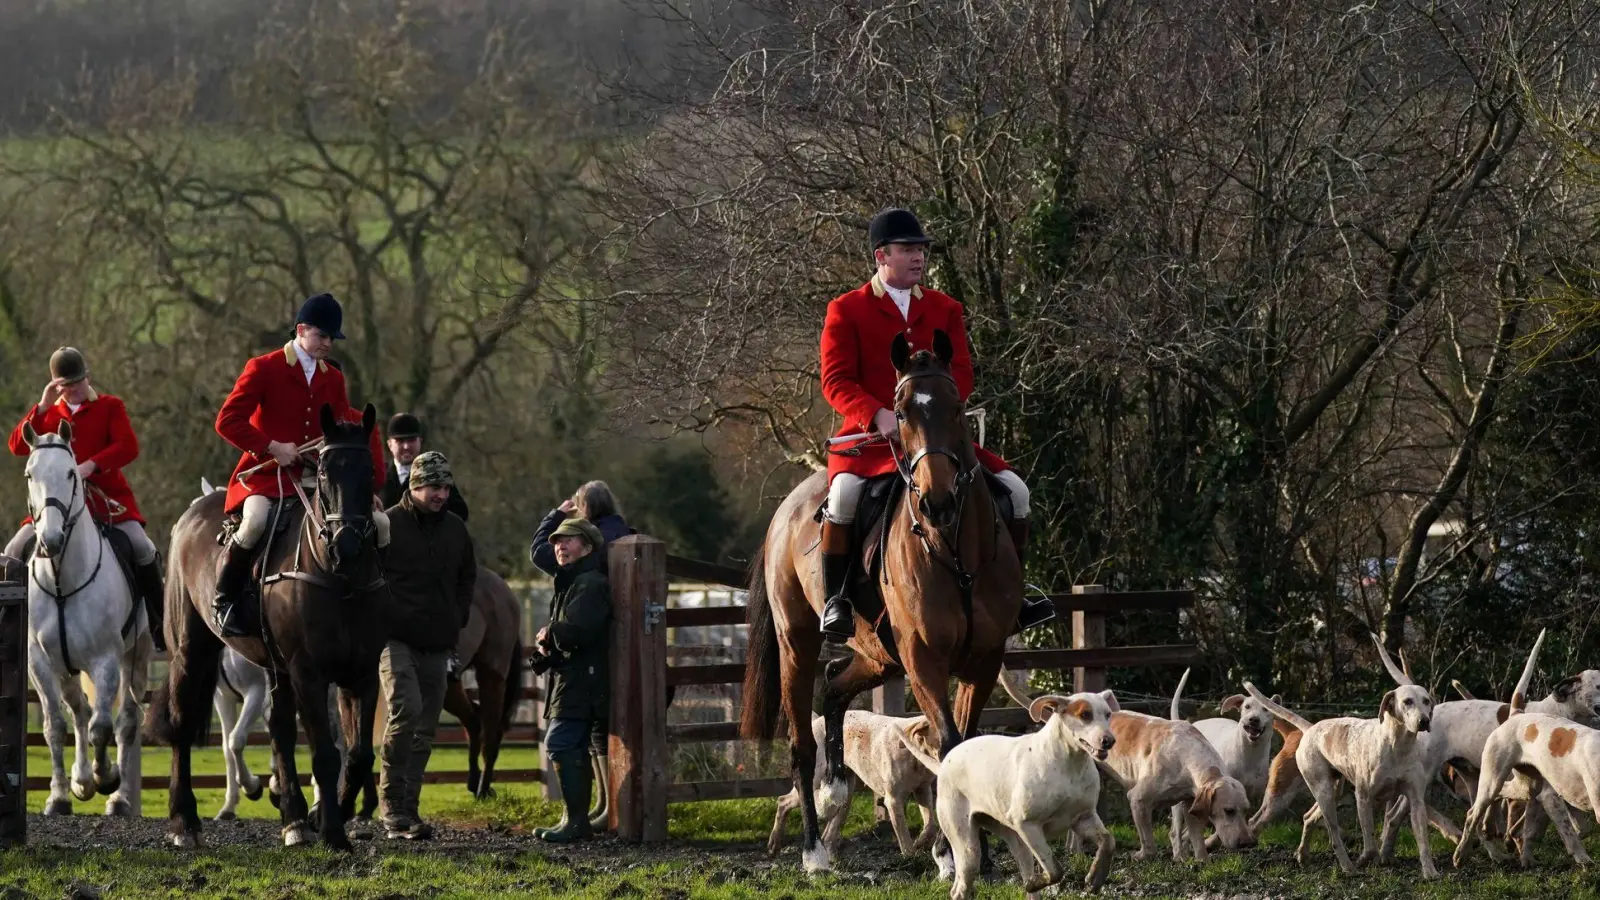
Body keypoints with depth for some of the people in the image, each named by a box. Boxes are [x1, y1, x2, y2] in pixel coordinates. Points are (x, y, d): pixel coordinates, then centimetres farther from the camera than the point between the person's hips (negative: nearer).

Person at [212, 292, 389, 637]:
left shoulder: (333, 379, 14)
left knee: (381, 524, -6)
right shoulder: (263, 369, -3)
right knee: (256, 519, -36)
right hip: (266, 475, -6)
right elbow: (227, 421, -9)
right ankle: (224, 600, -16)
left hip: (317, 478, 6)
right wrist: (272, 448, -18)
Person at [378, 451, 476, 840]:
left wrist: (457, 619, 11)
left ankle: (408, 810, 14)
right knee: (407, 709, -22)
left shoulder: (455, 529, 12)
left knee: (425, 730, 7)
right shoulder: (388, 525, -6)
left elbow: (467, 578, 24)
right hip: (396, 639, -6)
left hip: (437, 645, 6)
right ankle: (392, 805, -14)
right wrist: (382, 618, -10)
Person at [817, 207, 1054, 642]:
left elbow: (961, 374, 5)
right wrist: (879, 415, -25)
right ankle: (835, 599, -22)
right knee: (845, 492, -35)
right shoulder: (845, 311, 3)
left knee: (1013, 488, -9)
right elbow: (835, 380, -6)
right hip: (868, 436, -4)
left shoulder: (945, 309, 15)